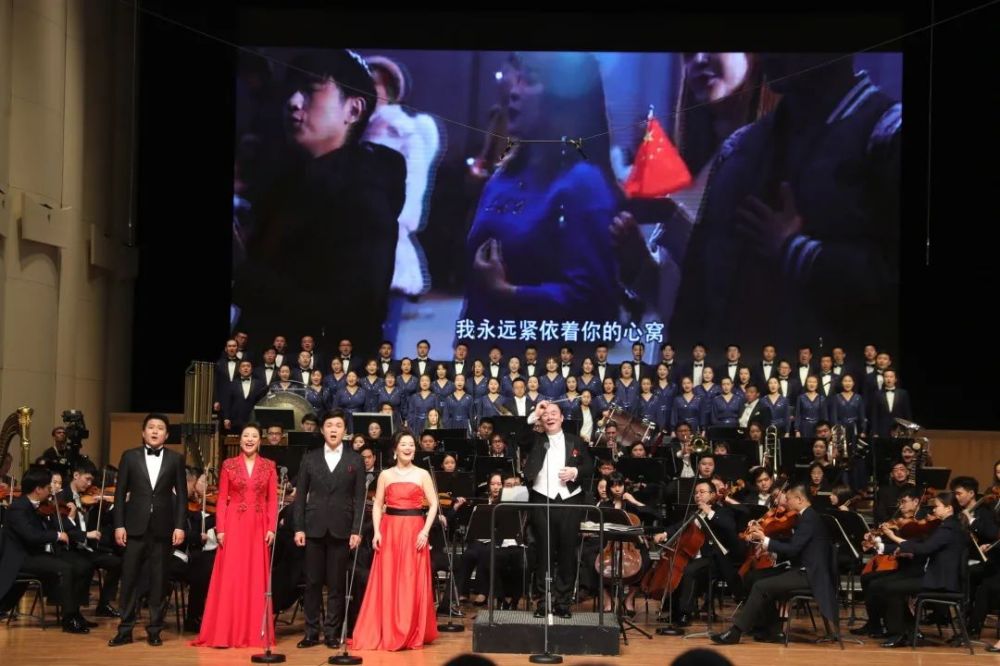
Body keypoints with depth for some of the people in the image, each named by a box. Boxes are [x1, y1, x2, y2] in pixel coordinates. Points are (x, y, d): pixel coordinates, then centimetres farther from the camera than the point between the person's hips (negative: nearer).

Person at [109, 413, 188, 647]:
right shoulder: (130, 457, 5)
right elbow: (120, 493, 4)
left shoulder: (176, 459, 5)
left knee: (158, 580, 4)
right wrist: (119, 525, -3)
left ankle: (154, 630, 12)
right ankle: (125, 629, 7)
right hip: (135, 526, 0)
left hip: (163, 528, 0)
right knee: (130, 577, 1)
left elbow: (181, 495, 3)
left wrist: (180, 526, -5)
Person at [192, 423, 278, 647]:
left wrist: (271, 528, -5)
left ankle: (255, 633, 8)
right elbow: (222, 500, 2)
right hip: (234, 525, -1)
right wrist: (220, 529, -7)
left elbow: (272, 500, 4)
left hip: (258, 527, 1)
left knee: (256, 578, 3)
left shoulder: (268, 466, 7)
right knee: (230, 577, -3)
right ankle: (225, 633, 1)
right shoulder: (229, 465, 4)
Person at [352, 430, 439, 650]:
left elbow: (433, 504, 1)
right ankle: (386, 633, 4)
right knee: (387, 582, -1)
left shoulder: (422, 474, 4)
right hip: (389, 530, 1)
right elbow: (377, 505, 6)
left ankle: (413, 633, 6)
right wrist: (376, 531, -7)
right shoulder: (386, 475, 8)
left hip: (414, 531, -1)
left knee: (413, 583, -1)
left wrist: (425, 531, -10)